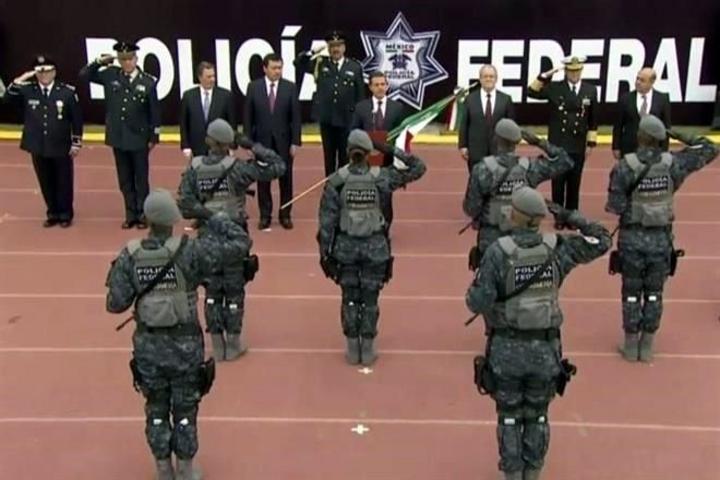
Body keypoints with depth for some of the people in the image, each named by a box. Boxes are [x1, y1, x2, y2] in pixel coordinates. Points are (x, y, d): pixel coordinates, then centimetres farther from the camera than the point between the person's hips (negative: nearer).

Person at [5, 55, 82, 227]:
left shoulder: (68, 91, -7)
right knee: (46, 183, 12)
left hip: (61, 147, -3)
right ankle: (53, 214, 26)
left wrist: (76, 143, -5)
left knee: (63, 182, 9)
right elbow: (8, 99, -6)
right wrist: (18, 82, -17)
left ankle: (65, 215, 23)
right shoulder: (27, 90, 1)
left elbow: (77, 119, -4)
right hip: (38, 147, 3)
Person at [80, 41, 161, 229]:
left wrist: (154, 137, -4)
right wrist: (99, 62, -5)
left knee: (141, 179, 7)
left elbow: (154, 112, -4)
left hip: (139, 138, -3)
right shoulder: (110, 75, 1)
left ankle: (142, 215, 18)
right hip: (118, 137, 3)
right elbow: (84, 74, 10)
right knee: (125, 180, 11)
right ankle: (131, 215, 21)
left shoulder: (148, 82, -8)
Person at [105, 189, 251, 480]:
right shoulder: (188, 252, -18)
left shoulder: (130, 256, -10)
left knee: (156, 410, 19)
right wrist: (219, 221, 1)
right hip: (185, 344, -2)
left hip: (148, 345, 2)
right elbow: (241, 244, -16)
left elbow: (116, 304, -8)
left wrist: (116, 275, 10)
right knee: (185, 410, 15)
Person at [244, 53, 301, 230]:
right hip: (261, 140, 0)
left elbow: (296, 117, -2)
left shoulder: (290, 87, -2)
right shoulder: (253, 87, -1)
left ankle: (285, 215, 17)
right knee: (263, 179, 6)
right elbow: (248, 117, 2)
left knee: (286, 178, 6)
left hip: (284, 140, 0)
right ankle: (265, 215, 16)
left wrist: (295, 142, -7)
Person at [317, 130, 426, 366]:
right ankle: (367, 351, 17)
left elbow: (327, 221, -7)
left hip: (345, 246, 0)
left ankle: (352, 351, 19)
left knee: (349, 299, 13)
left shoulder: (336, 181, -9)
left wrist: (325, 252, 2)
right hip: (375, 247, 0)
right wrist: (393, 151, -1)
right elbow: (418, 168, 2)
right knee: (369, 300, 11)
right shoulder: (381, 177, -9)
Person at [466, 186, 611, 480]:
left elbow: (478, 303, -18)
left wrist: (473, 290, 4)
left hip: (507, 348, -2)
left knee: (510, 416, 14)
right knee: (537, 416, 18)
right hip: (545, 348, 2)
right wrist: (570, 217, 10)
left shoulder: (498, 251, -16)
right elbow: (603, 240, 8)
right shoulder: (557, 248, -7)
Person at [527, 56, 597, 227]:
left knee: (574, 184, 9)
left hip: (578, 146, 1)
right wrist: (544, 77, -17)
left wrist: (591, 142, 3)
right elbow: (531, 92, -7)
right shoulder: (554, 88, -2)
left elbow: (593, 119, 6)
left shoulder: (591, 90, 2)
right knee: (558, 183, 7)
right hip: (557, 145, -1)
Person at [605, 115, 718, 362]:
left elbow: (615, 207, -17)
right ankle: (647, 347, 21)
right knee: (654, 294, 13)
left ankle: (631, 346, 19)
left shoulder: (624, 167, -16)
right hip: (661, 238, 2)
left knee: (632, 293, 11)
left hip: (632, 238, -2)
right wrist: (685, 139, 13)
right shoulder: (673, 164, -8)